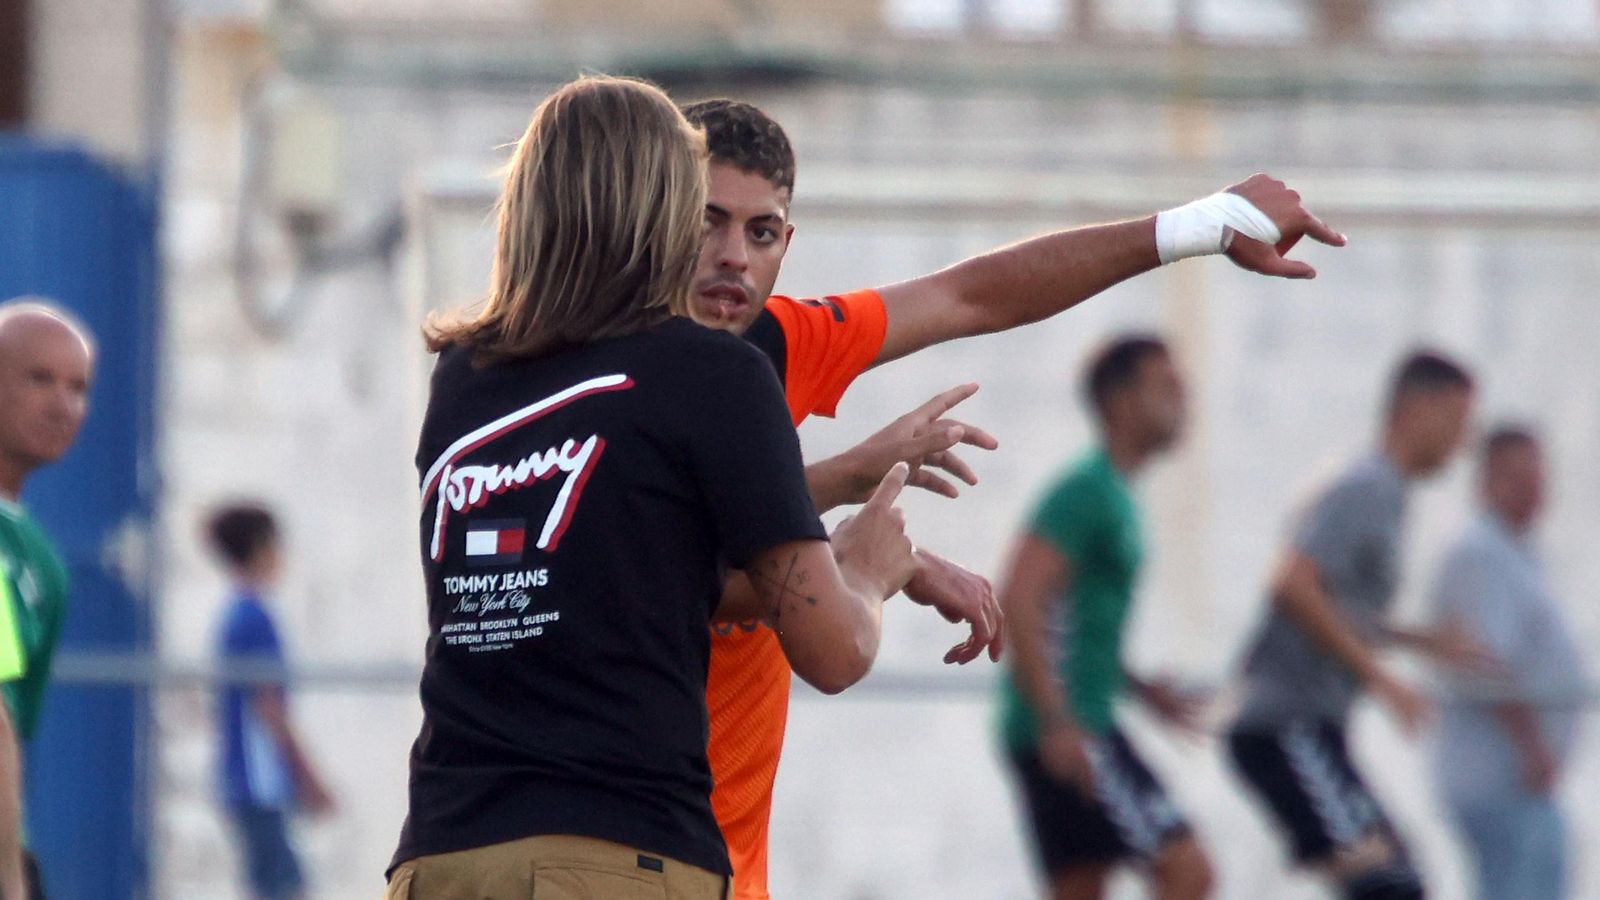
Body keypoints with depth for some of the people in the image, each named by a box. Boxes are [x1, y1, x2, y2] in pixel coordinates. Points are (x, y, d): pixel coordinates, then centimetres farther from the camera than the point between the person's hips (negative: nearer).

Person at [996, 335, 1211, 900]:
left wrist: (1141, 689, 18)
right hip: (1065, 729, -10)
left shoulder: (1115, 495, 18)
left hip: (1075, 727, 10)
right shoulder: (1088, 491, -13)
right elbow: (1017, 603, -22)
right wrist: (1058, 721, -26)